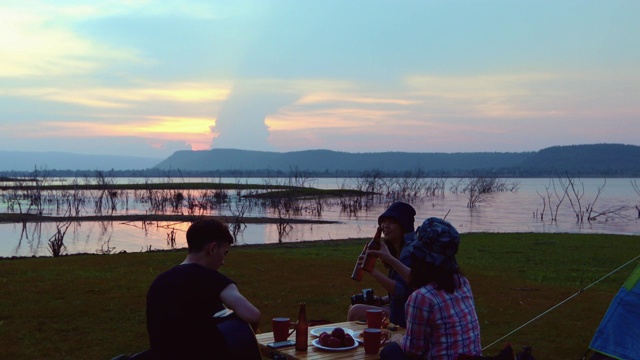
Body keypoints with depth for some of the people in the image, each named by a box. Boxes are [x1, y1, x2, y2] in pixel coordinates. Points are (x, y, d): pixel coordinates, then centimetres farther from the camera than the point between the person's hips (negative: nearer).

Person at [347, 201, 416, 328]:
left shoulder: (409, 250, -18)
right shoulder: (397, 249, 10)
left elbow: (402, 292, -26)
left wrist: (373, 271, -30)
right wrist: (381, 300, 2)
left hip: (406, 317, -10)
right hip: (398, 309, 10)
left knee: (356, 312, -15)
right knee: (354, 307, 12)